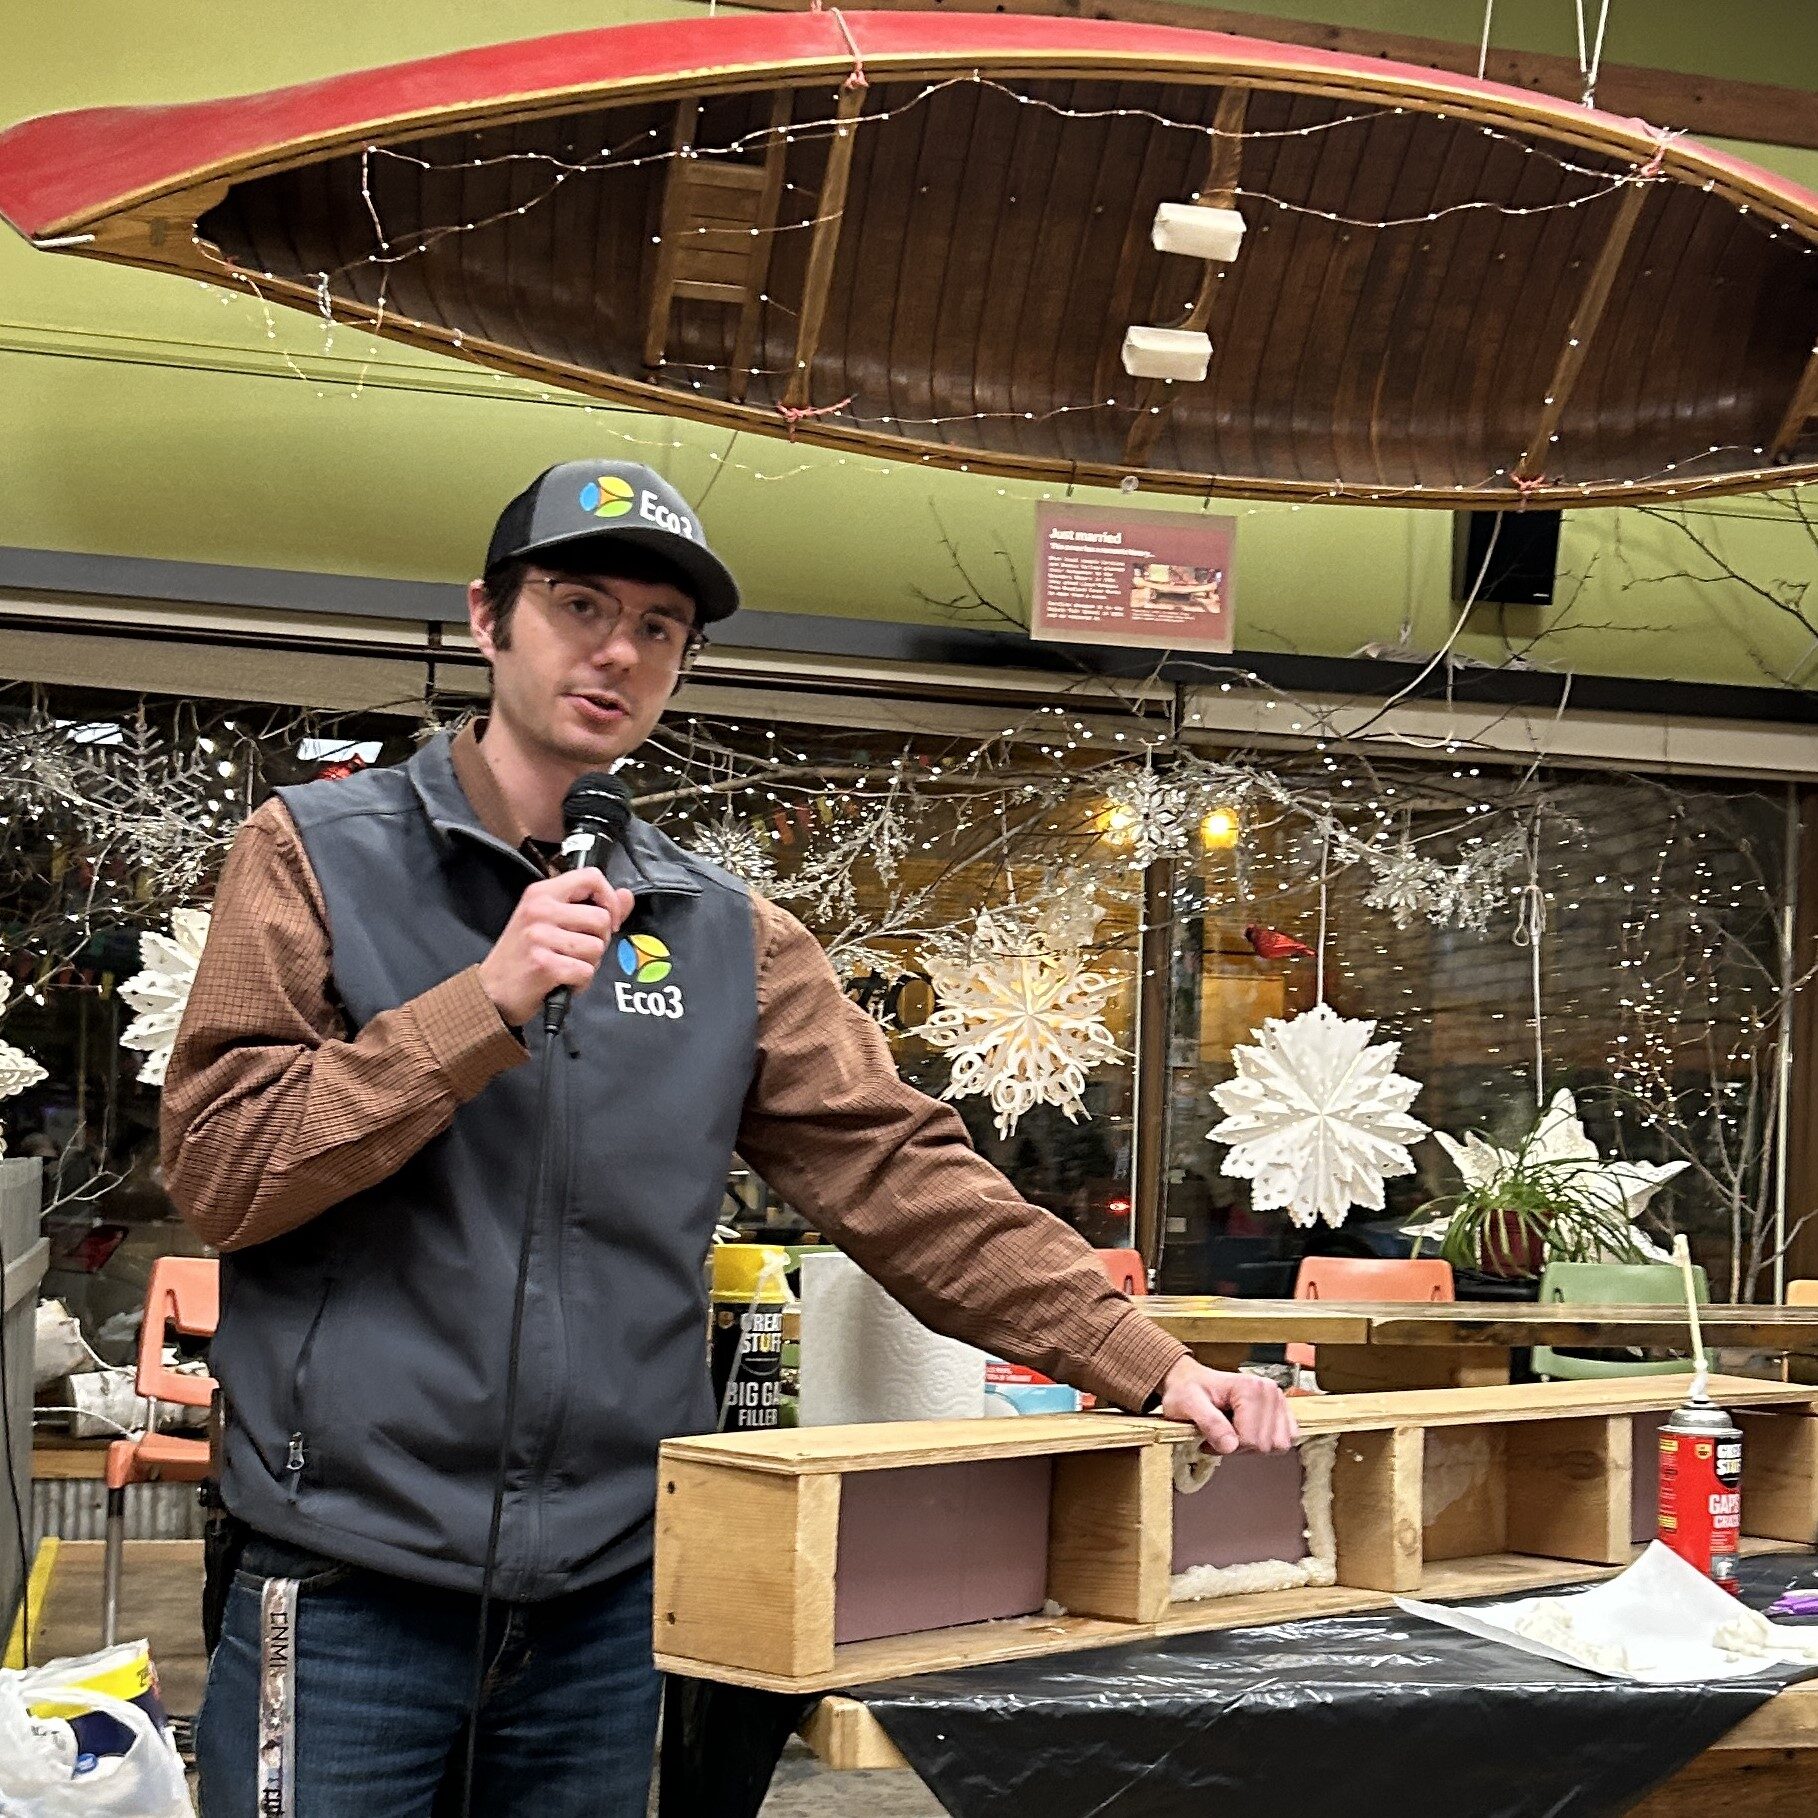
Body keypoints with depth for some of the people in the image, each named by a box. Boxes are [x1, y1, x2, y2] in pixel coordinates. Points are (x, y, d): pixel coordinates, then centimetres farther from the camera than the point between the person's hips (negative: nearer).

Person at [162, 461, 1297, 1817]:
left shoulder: (727, 937, 8)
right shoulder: (318, 854, -1)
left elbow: (904, 1173, 6)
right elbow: (221, 1170, -10)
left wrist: (1149, 1367, -3)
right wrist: (490, 1004, -20)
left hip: (609, 1597, 4)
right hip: (346, 1590, -3)